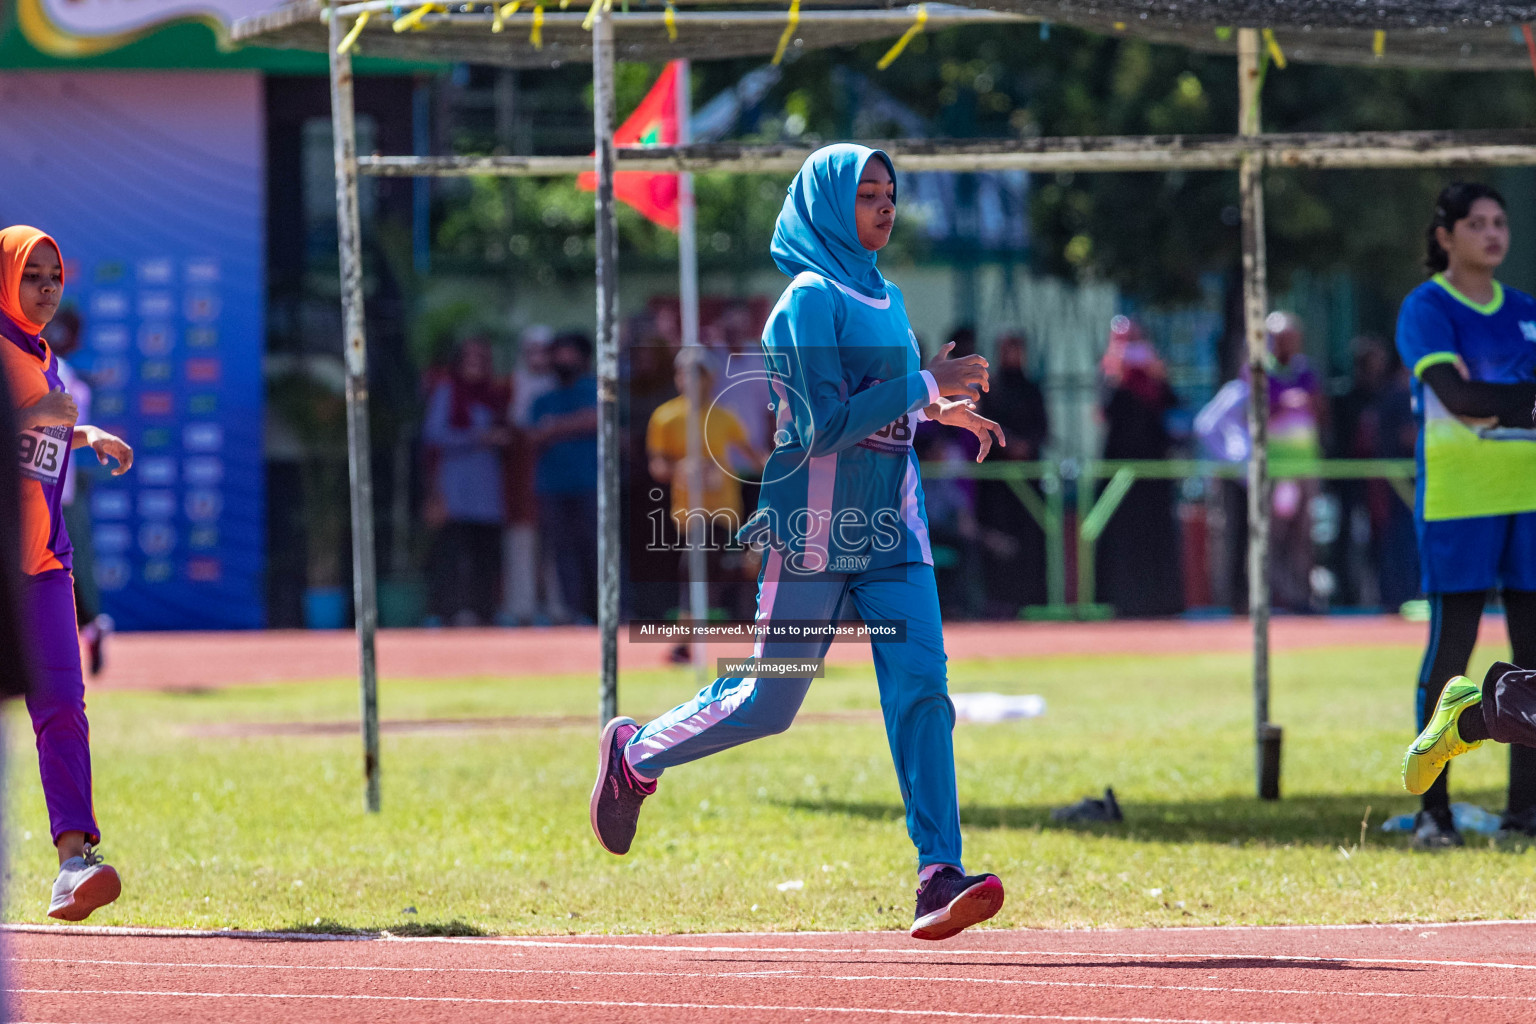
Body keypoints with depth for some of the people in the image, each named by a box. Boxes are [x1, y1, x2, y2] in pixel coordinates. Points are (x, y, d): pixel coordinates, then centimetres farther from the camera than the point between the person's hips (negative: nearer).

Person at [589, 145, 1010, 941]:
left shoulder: (885, 298, 14)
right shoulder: (809, 301, -12)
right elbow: (825, 427, -21)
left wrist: (940, 411, 13)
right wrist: (926, 385, -21)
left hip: (891, 529, 7)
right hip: (814, 528, -7)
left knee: (920, 688, -9)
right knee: (768, 704, 2)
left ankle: (939, 876, -15)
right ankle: (634, 754, 28)